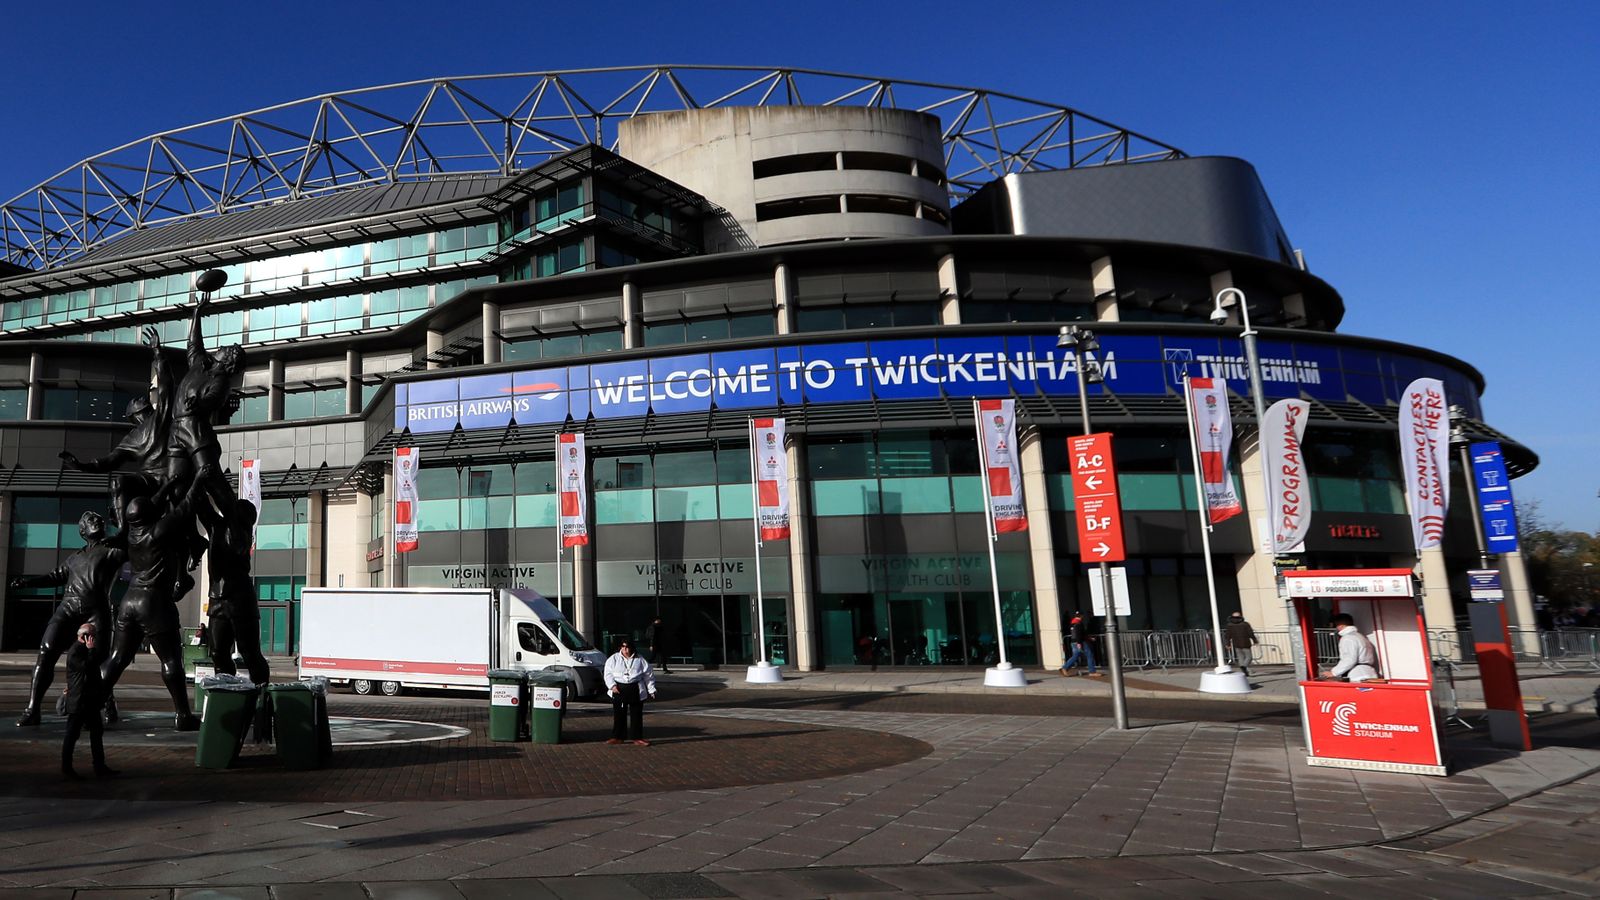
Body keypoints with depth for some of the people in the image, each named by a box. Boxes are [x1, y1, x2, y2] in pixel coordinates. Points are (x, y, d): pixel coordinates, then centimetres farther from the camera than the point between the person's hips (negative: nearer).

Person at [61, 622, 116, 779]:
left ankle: (100, 766, 11)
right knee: (72, 735, 0)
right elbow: (87, 667, -26)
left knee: (97, 732, 8)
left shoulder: (86, 649, 17)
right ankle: (66, 768, 10)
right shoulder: (75, 651, -14)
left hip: (90, 701, 9)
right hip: (78, 702, -9)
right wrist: (91, 649, -20)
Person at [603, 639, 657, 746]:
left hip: (636, 691, 0)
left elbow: (648, 675, 9)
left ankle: (637, 737, 11)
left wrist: (651, 690, 5)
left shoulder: (640, 660, 6)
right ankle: (618, 737, 15)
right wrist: (612, 685, -13)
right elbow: (608, 674, 2)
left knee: (636, 715, 3)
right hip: (619, 690, 0)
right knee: (619, 715, 5)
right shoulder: (614, 659, 6)